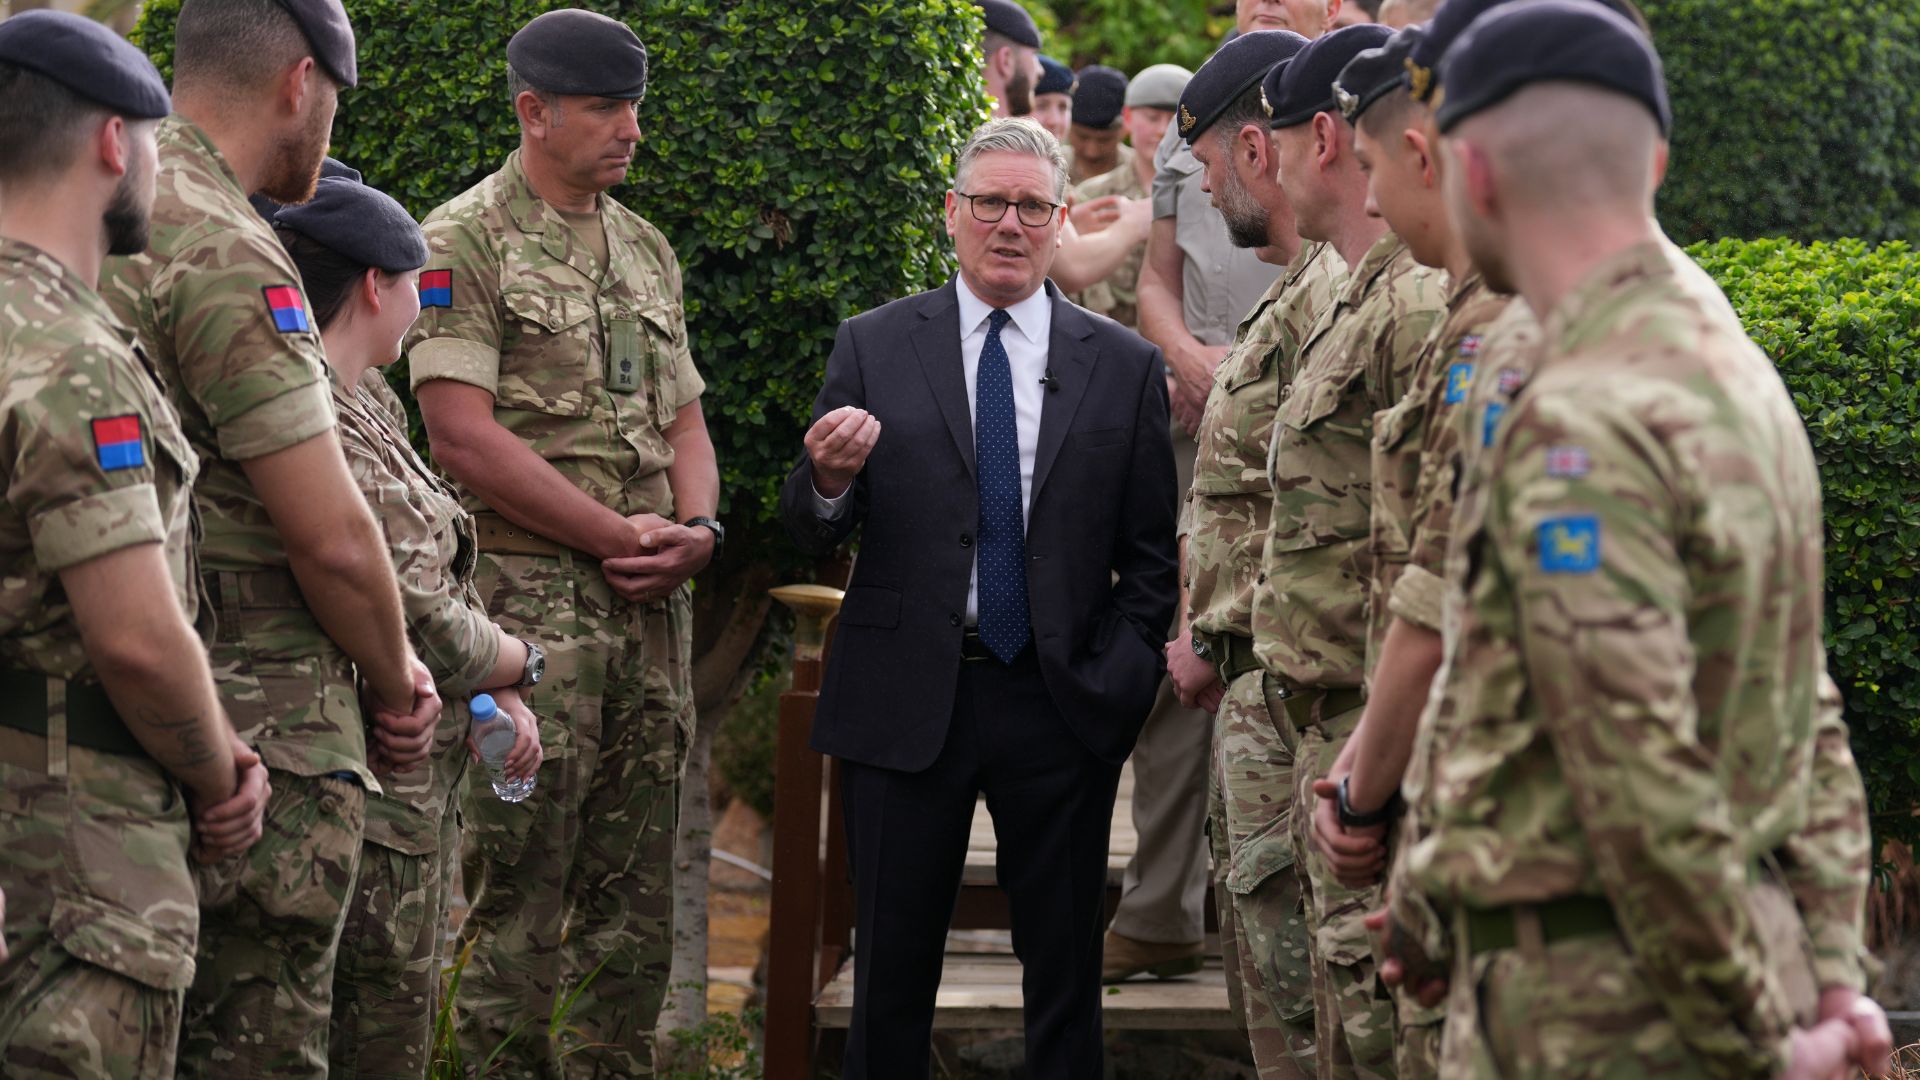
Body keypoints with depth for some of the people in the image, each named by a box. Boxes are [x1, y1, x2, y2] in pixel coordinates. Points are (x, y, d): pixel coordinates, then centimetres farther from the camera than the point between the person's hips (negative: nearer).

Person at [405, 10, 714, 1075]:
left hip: (654, 604, 7)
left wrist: (696, 529, -1)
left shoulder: (646, 249, 18)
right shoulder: (464, 242, -5)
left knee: (634, 902, 9)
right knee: (520, 904, -6)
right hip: (531, 602, -7)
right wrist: (621, 534, -13)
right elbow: (462, 434, -13)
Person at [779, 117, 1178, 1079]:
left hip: (1061, 706, 0)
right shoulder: (873, 347, 3)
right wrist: (829, 481, -20)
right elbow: (810, 531, 2)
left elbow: (1151, 555, 7)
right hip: (906, 700, 0)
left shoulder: (1125, 366, 5)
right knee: (891, 970, 6)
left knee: (1065, 975, 8)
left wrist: (1120, 680, -4)